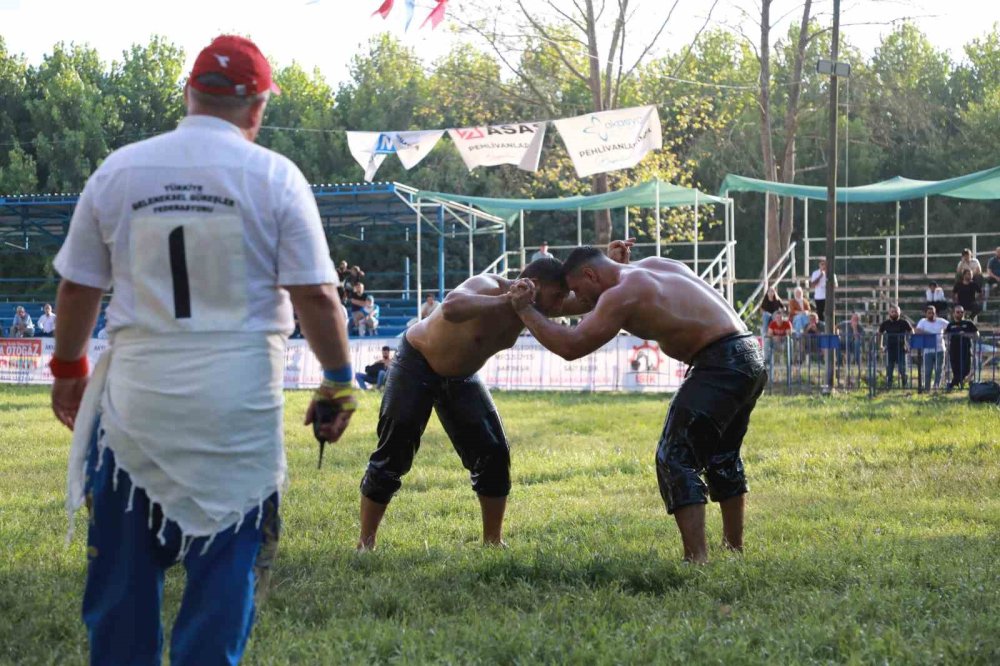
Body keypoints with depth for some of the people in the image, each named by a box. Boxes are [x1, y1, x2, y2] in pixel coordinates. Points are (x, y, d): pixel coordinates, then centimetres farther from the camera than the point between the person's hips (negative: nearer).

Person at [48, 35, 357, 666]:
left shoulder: (118, 170, 4)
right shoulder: (274, 176, -4)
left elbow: (77, 288, 9)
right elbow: (315, 294, -6)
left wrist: (68, 369, 22)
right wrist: (339, 382, 4)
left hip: (135, 395, 2)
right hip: (239, 402, -2)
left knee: (123, 564, 11)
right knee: (226, 564, 5)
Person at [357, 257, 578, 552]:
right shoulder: (488, 288, -34)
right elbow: (450, 308, -57)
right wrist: (505, 301, -54)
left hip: (462, 376, 7)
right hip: (416, 364, -7)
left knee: (493, 453, -2)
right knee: (392, 455, -8)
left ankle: (493, 540, 9)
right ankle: (365, 542, 0)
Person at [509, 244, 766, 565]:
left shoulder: (621, 295, -9)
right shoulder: (656, 263, 18)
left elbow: (571, 346, -12)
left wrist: (525, 311, -3)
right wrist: (621, 263, 27)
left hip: (720, 364, -10)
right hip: (751, 357, 10)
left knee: (676, 458, -7)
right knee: (721, 456, 25)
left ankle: (696, 557, -17)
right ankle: (734, 547, 36)